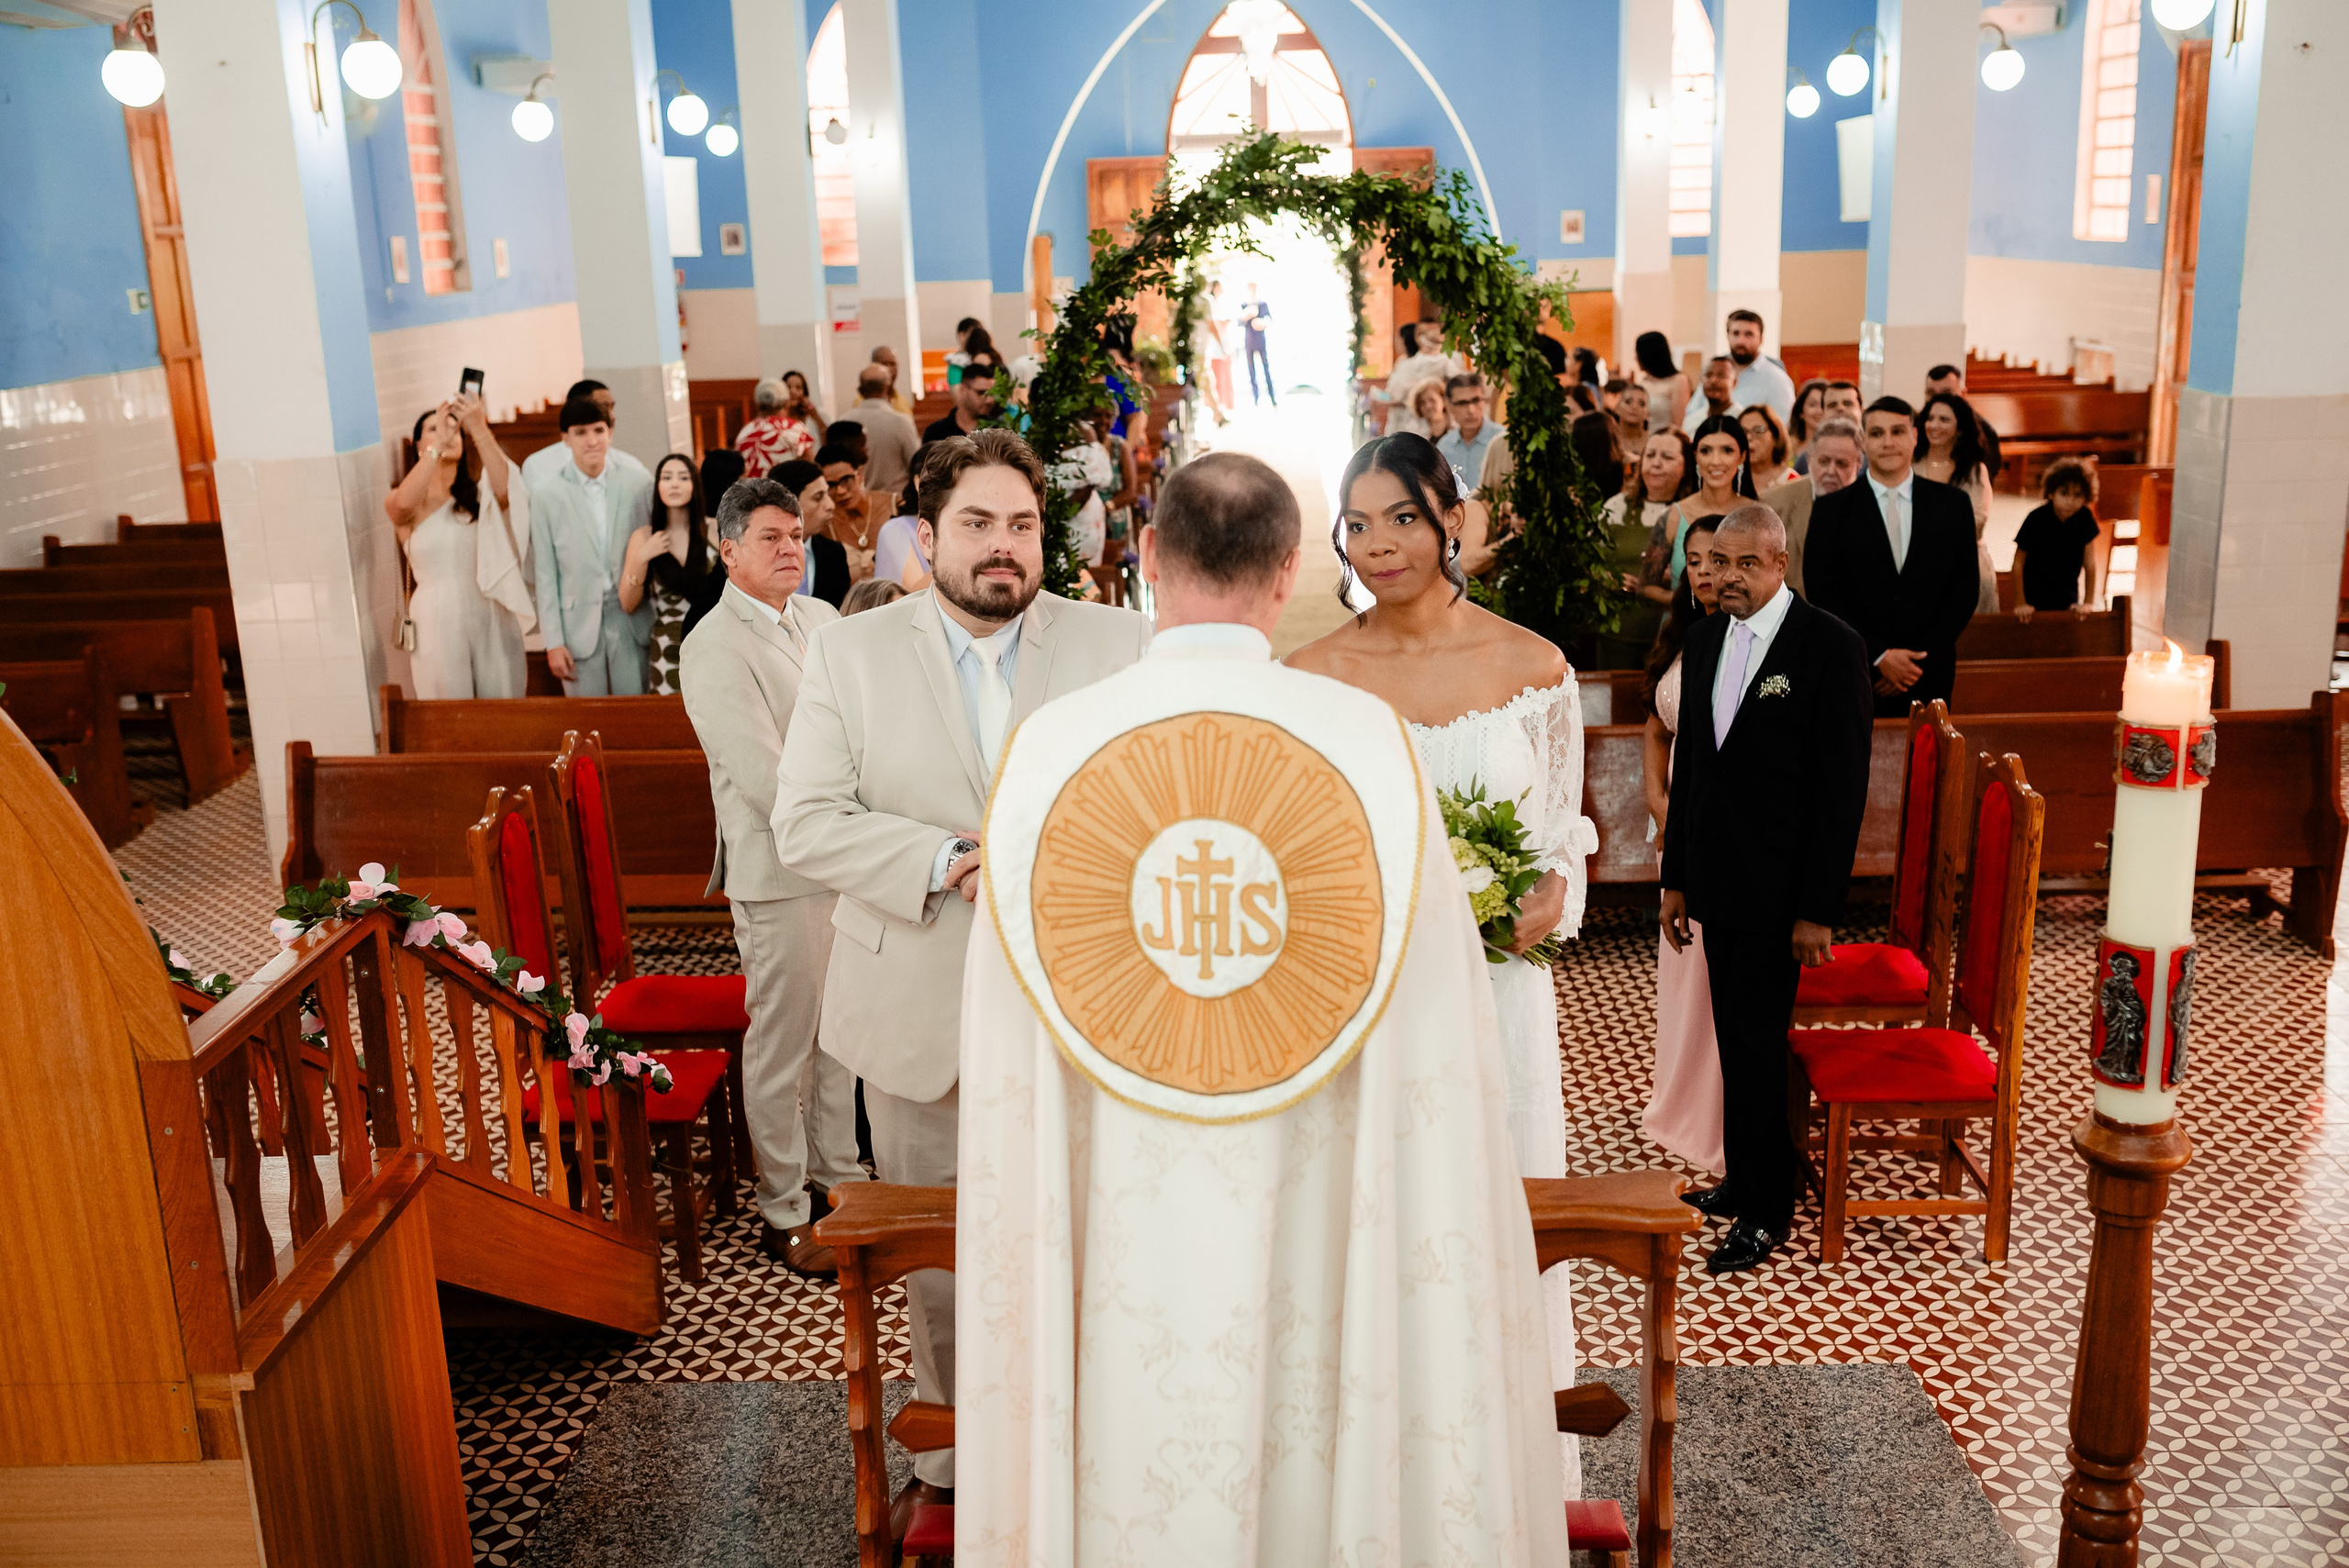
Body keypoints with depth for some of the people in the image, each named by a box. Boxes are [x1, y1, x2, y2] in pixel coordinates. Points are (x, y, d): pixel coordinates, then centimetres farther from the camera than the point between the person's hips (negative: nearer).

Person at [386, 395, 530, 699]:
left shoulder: (477, 495, 10)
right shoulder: (400, 502, 5)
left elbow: (505, 489, -13)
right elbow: (403, 504, -21)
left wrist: (479, 429, -24)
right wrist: (437, 444, -24)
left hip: (490, 617, 2)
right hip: (437, 623, -2)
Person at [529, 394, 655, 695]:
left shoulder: (638, 482, 1)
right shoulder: (546, 493, -1)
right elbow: (545, 572, 1)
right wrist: (553, 641, -2)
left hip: (632, 619, 1)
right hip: (579, 622, -1)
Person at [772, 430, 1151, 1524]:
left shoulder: (1120, 644, 1)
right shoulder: (848, 654, 2)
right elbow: (806, 821, -6)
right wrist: (946, 863, -18)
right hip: (921, 1017, 1)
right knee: (937, 1257, 14)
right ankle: (949, 1461, 34)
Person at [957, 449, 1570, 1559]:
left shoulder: (1052, 744, -9)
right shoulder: (1366, 737, -12)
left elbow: (1010, 1066, -3)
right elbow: (1433, 1045, -9)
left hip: (1123, 1222, 1)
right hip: (1313, 1220, 0)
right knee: (1320, 1449, 17)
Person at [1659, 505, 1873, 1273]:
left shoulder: (1831, 648, -12)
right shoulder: (1704, 641, 7)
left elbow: (1844, 788, -13)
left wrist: (1819, 909, -14)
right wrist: (1676, 878, 12)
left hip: (1776, 892, -6)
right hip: (1715, 884, 6)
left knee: (1753, 1045, 0)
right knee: (1739, 1039, 15)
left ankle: (1764, 1208, 15)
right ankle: (1750, 1178, 29)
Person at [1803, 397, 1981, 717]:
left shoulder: (1953, 504, 7)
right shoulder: (1831, 509, 2)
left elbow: (1966, 588, 5)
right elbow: (1824, 594, -4)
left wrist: (1920, 659, -6)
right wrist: (1880, 656, -11)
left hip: (1929, 678, 1)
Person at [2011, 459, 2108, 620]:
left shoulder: (2084, 517, -10)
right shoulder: (2037, 519, -19)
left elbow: (2090, 562, -5)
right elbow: (2018, 564, -15)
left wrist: (2089, 602, -7)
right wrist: (2020, 604, -15)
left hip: (2069, 599, 3)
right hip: (2035, 599, -3)